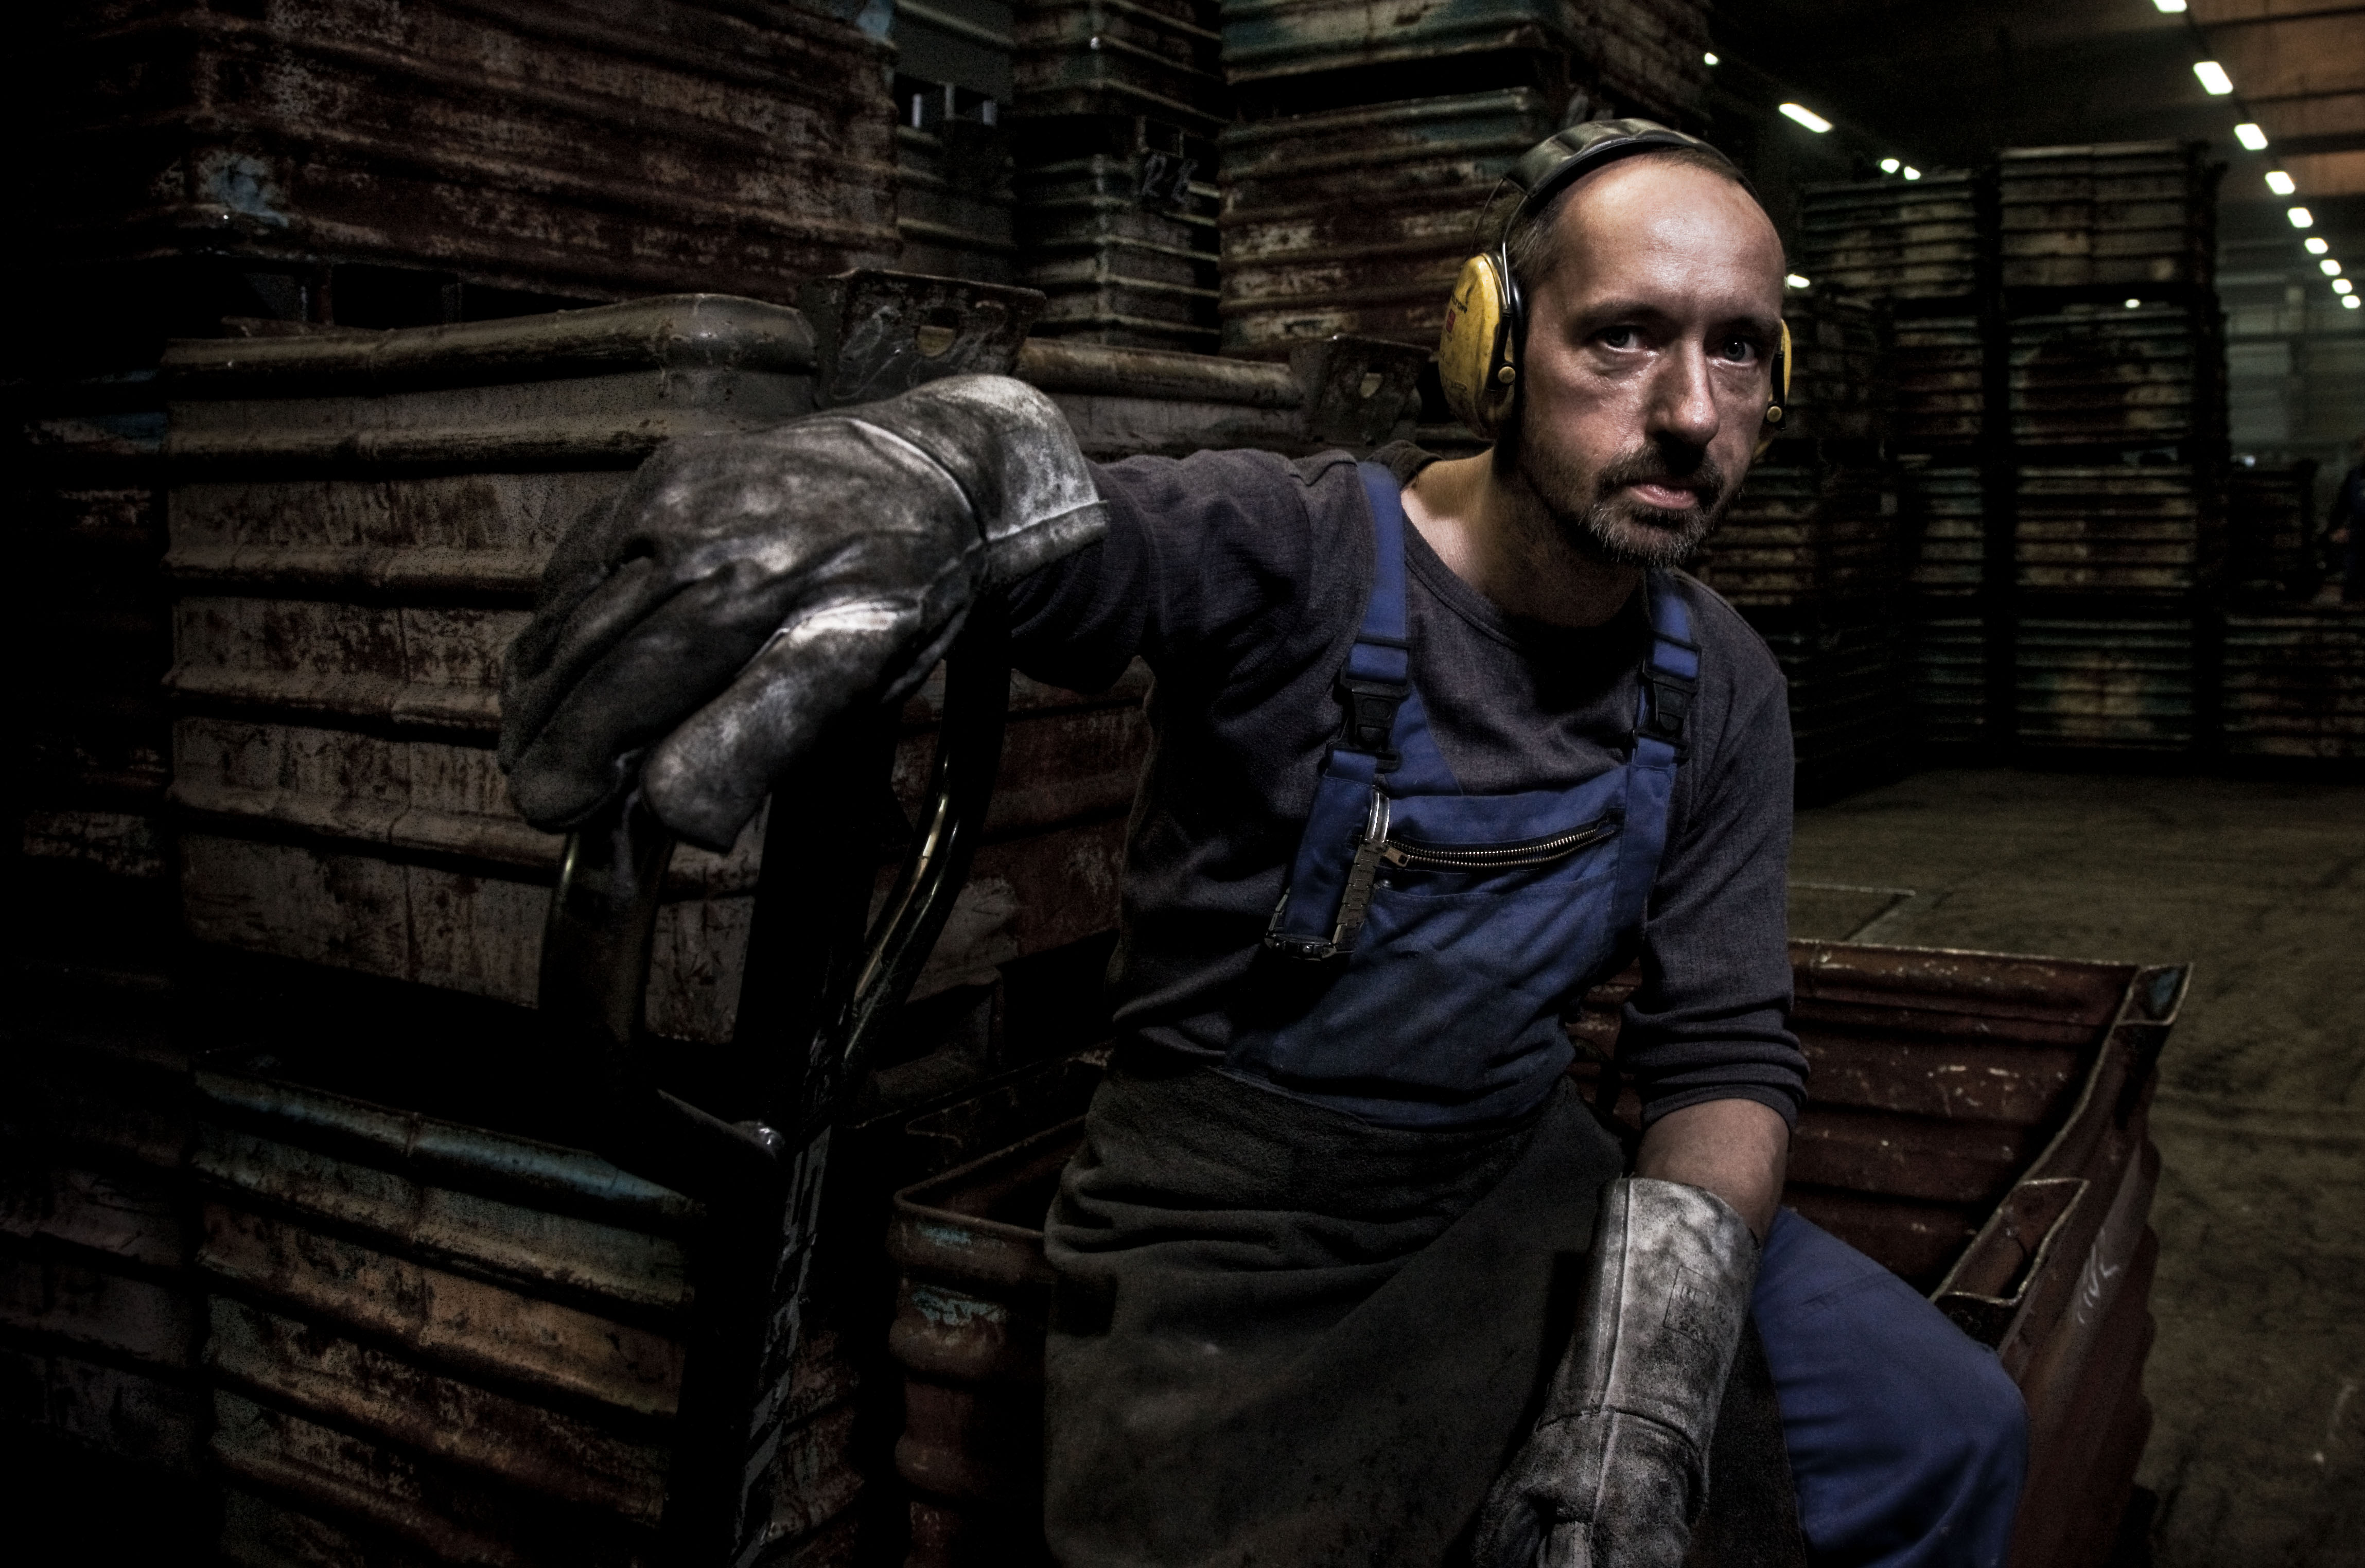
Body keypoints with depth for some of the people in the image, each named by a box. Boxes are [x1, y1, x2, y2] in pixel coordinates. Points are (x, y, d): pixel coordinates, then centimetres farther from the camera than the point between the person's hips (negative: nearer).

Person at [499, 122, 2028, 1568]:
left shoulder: (1718, 690, -3)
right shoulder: (1296, 554, -19)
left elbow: (1729, 1046, -4)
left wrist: (1655, 1334, -22)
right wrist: (956, 453, -62)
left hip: (1522, 1180, 5)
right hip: (1234, 1224, -4)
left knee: (1946, 1436, -3)